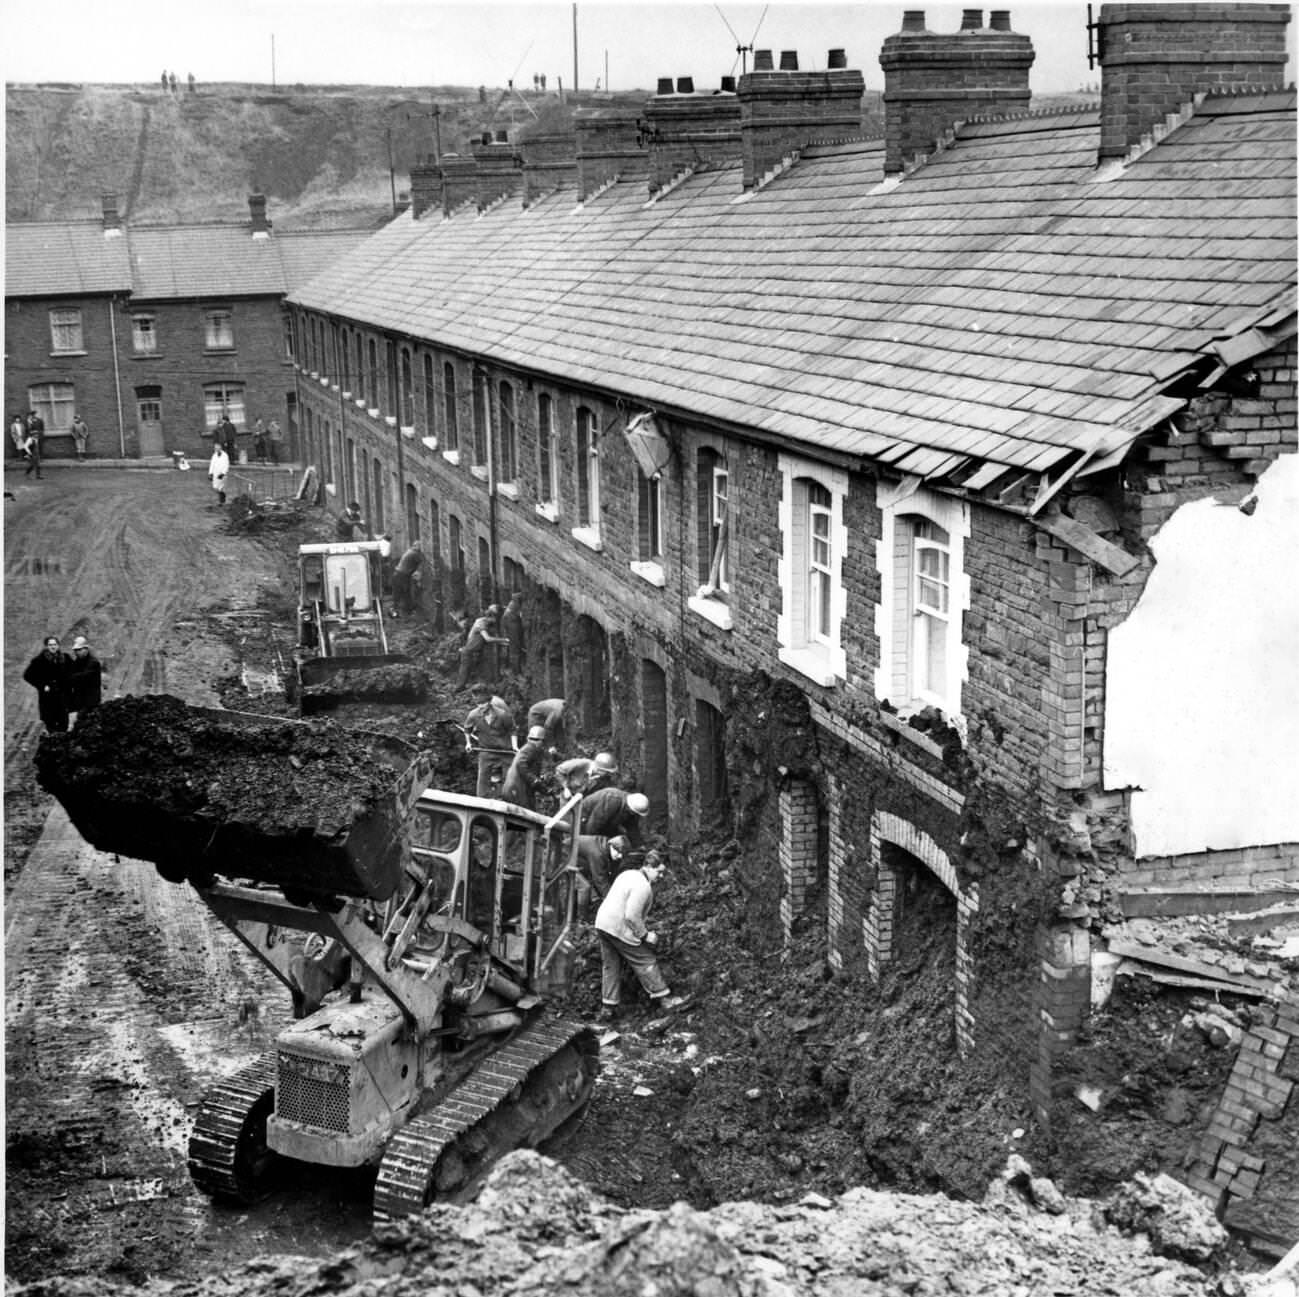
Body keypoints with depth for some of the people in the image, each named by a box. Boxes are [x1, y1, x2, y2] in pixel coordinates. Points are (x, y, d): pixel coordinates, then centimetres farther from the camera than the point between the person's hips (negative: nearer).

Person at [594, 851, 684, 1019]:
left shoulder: (628, 874, 12)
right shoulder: (643, 886, -19)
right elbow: (632, 916, -25)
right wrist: (645, 935, -13)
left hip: (603, 924, 9)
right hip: (620, 930, -9)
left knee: (610, 966, 15)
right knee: (646, 961, 3)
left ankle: (608, 1008, 17)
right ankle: (662, 998, 12)